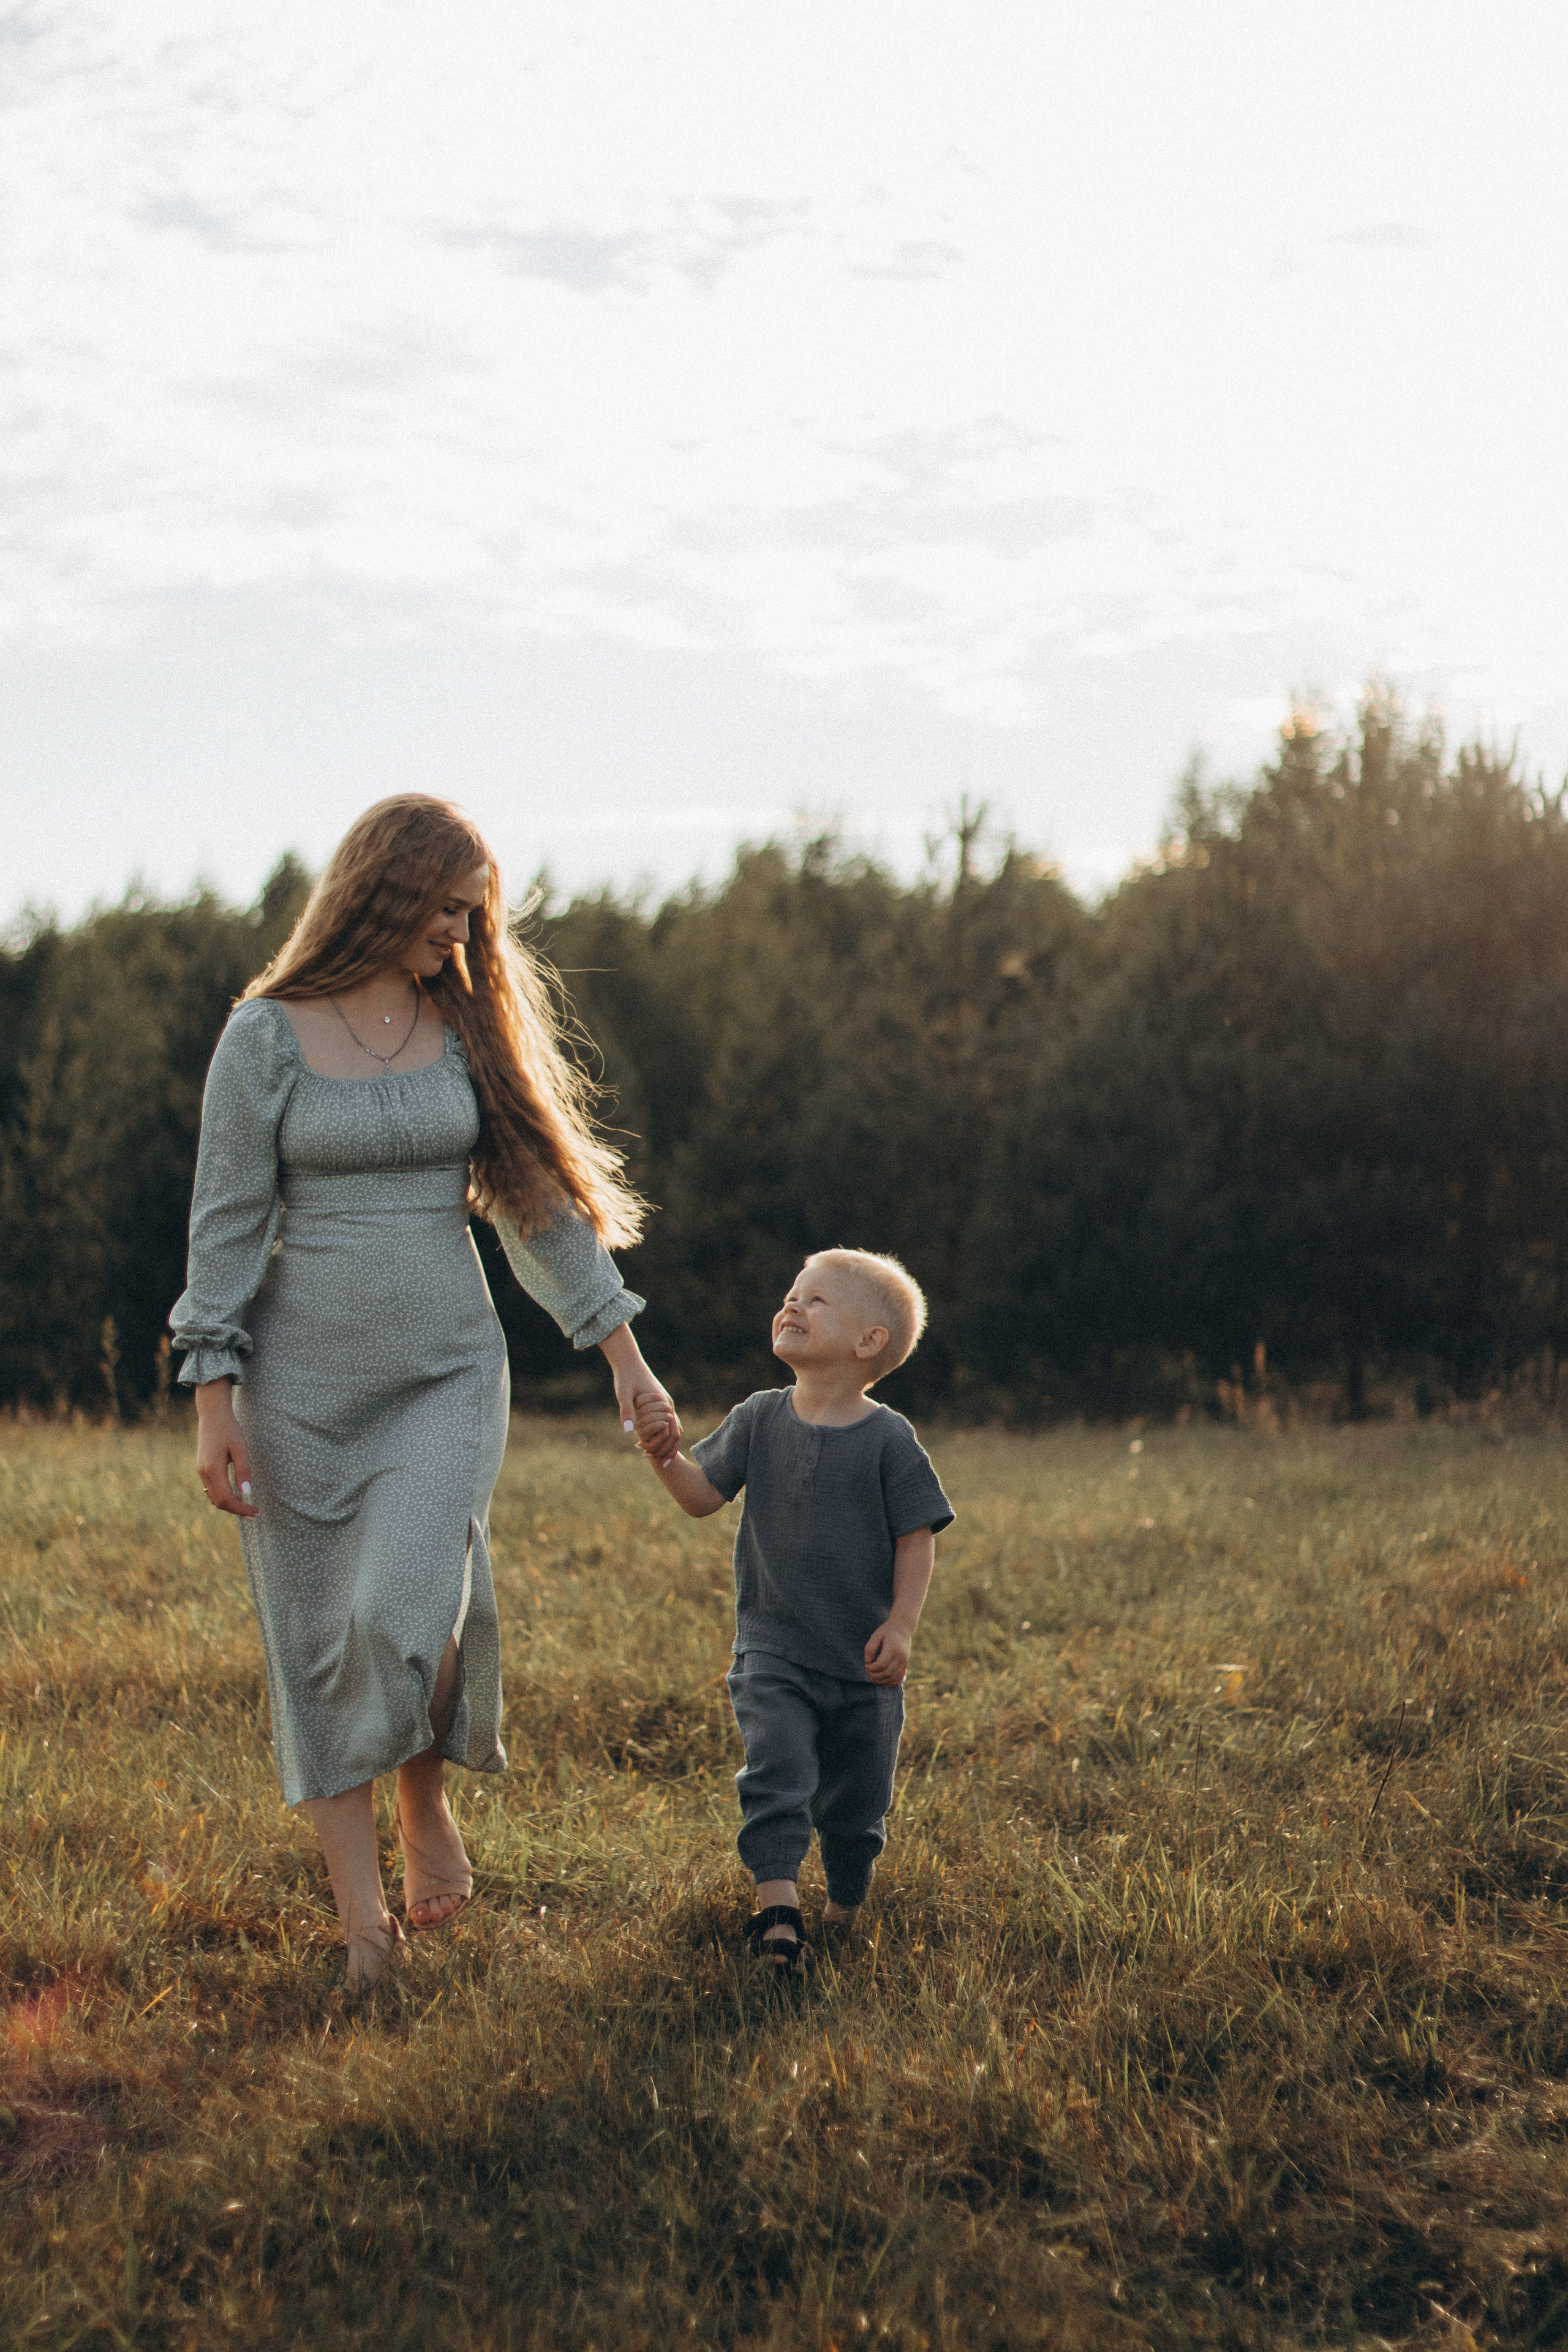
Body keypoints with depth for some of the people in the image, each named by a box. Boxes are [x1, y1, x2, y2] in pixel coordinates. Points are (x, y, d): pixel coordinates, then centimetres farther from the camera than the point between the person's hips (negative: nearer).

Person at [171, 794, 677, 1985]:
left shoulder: (468, 1027, 6)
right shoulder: (266, 1035, -3)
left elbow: (539, 1198, 10)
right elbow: (227, 1222, -3)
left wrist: (626, 1352, 9)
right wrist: (215, 1403, -7)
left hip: (447, 1367, 1)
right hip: (305, 1376, -1)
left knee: (409, 1617, -18)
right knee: (321, 1651, 2)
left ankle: (428, 1799, 13)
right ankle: (364, 1921, 13)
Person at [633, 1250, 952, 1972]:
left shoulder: (888, 1439, -8)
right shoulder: (759, 1419, 1)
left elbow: (918, 1538, -5)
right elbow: (704, 1497, 1)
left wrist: (900, 1625, -13)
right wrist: (667, 1458, -17)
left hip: (862, 1665, -1)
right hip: (773, 1650, 1)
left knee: (855, 1798, 11)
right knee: (775, 1769, -18)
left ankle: (845, 1904, 33)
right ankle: (776, 1907, -18)